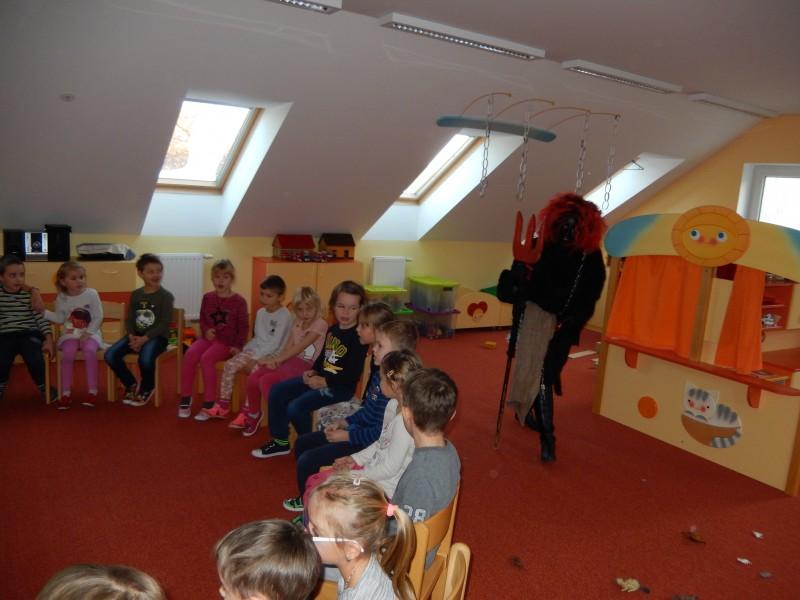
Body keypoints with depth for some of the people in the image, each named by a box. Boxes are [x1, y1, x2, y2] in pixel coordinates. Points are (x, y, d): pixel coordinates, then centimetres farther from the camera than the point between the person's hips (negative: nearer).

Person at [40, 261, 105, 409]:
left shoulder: (91, 294, -6)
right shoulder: (61, 298, 3)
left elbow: (98, 317, -7)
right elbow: (60, 318, 10)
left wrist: (88, 333, -16)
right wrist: (43, 311, -1)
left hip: (90, 333, -2)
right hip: (70, 333, 2)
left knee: (90, 350, -33)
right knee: (68, 352, -29)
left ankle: (92, 391, -23)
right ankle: (65, 393, -17)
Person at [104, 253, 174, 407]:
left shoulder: (166, 296, -6)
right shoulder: (135, 294, 11)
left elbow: (164, 323, -13)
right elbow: (129, 319, 9)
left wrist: (144, 338, -21)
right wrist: (132, 336, -12)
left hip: (156, 336, -5)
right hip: (136, 336, 5)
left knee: (145, 359, -35)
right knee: (110, 355, -17)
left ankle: (147, 388, -1)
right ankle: (131, 385, 7)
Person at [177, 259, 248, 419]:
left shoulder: (239, 301, -2)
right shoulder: (207, 297, 9)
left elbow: (243, 327, -1)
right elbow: (202, 319, 16)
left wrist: (238, 345, -12)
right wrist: (206, 331, -6)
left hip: (227, 341, -4)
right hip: (208, 338, 4)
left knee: (206, 358, -30)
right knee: (189, 355, -24)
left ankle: (209, 403, -20)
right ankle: (185, 399, -12)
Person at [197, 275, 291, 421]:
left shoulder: (284, 315, -12)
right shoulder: (260, 313, 13)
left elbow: (275, 343, -18)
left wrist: (255, 358, -20)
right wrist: (245, 349, 2)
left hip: (272, 355, -7)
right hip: (255, 350, 7)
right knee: (229, 365, -12)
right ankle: (223, 406, -5)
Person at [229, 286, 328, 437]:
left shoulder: (320, 324, -12)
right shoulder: (297, 323, 14)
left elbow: (300, 347, -18)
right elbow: (288, 347, 6)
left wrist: (276, 359, -19)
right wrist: (275, 359, -14)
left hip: (305, 366, -8)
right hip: (292, 361, 8)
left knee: (266, 381, -23)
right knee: (253, 378, -8)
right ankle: (252, 414, 15)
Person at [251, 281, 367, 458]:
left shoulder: (358, 337, -17)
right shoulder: (332, 330, 8)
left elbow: (353, 375, -22)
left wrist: (324, 382, -20)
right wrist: (314, 371, 1)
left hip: (339, 386, -9)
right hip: (320, 378, 9)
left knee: (296, 407, -23)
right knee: (277, 391, 3)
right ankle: (280, 442, 15)